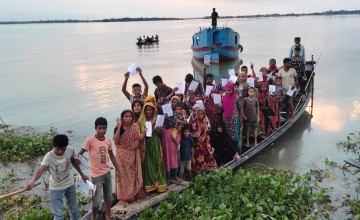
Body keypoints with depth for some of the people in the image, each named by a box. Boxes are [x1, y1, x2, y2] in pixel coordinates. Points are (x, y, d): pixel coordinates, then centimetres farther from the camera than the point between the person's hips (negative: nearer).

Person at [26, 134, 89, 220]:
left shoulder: (70, 150, -17)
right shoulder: (49, 156, -29)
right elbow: (40, 170, -43)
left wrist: (82, 174, 14)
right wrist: (32, 181, -64)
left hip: (70, 184, 4)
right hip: (56, 188, -4)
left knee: (74, 208, 22)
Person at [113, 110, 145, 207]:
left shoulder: (135, 126, -2)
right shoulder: (119, 127, -9)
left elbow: (140, 139, -7)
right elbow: (116, 141, -21)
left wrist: (144, 132, -24)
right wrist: (119, 127, -25)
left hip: (133, 154, 3)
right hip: (122, 155, -3)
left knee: (134, 175, 11)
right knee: (123, 175, 4)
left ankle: (135, 194, 26)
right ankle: (123, 197, 14)